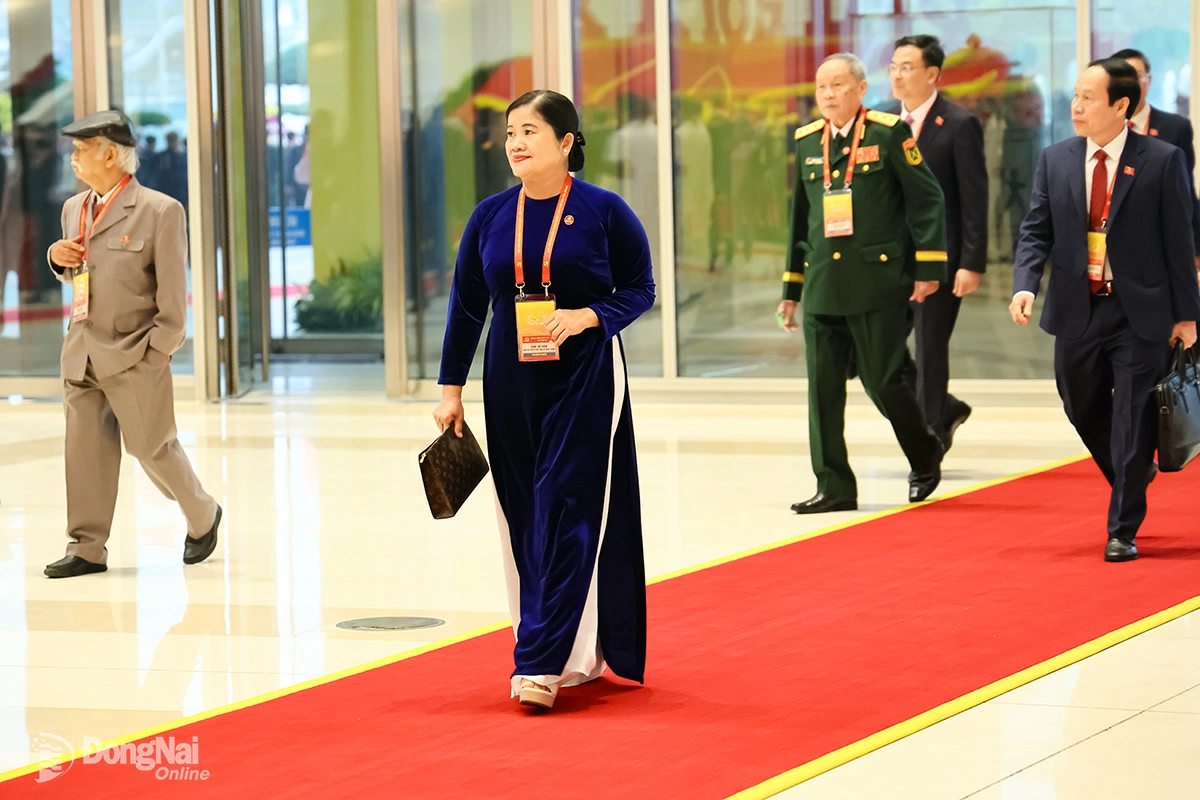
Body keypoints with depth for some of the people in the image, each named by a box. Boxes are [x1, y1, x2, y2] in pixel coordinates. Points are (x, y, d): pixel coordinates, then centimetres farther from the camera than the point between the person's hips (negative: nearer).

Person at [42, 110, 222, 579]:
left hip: (134, 358, -6)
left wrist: (155, 354, -13)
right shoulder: (74, 209, 10)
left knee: (152, 447, 3)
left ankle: (202, 517, 26)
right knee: (85, 451, 3)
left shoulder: (160, 212, -11)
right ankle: (87, 549, 8)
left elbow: (173, 293, -10)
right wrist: (59, 258, 1)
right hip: (82, 355, 6)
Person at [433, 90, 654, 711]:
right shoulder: (490, 217, 4)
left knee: (569, 514, -9)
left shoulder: (603, 212, -6)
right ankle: (580, 655, 17)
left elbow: (640, 289, 0)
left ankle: (541, 661, -11)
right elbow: (466, 305, 11)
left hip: (583, 381, -4)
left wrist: (589, 317, -18)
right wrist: (451, 388, 9)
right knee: (526, 519, 6)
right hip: (511, 384, 5)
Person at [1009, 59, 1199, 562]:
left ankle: (1123, 531, 8)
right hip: (1078, 312, 4)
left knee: (1132, 424, -2)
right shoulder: (1056, 161, 4)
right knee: (1084, 412, 16)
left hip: (1140, 313, -4)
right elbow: (1036, 231, 5)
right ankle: (1132, 482, 43)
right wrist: (1025, 285, -13)